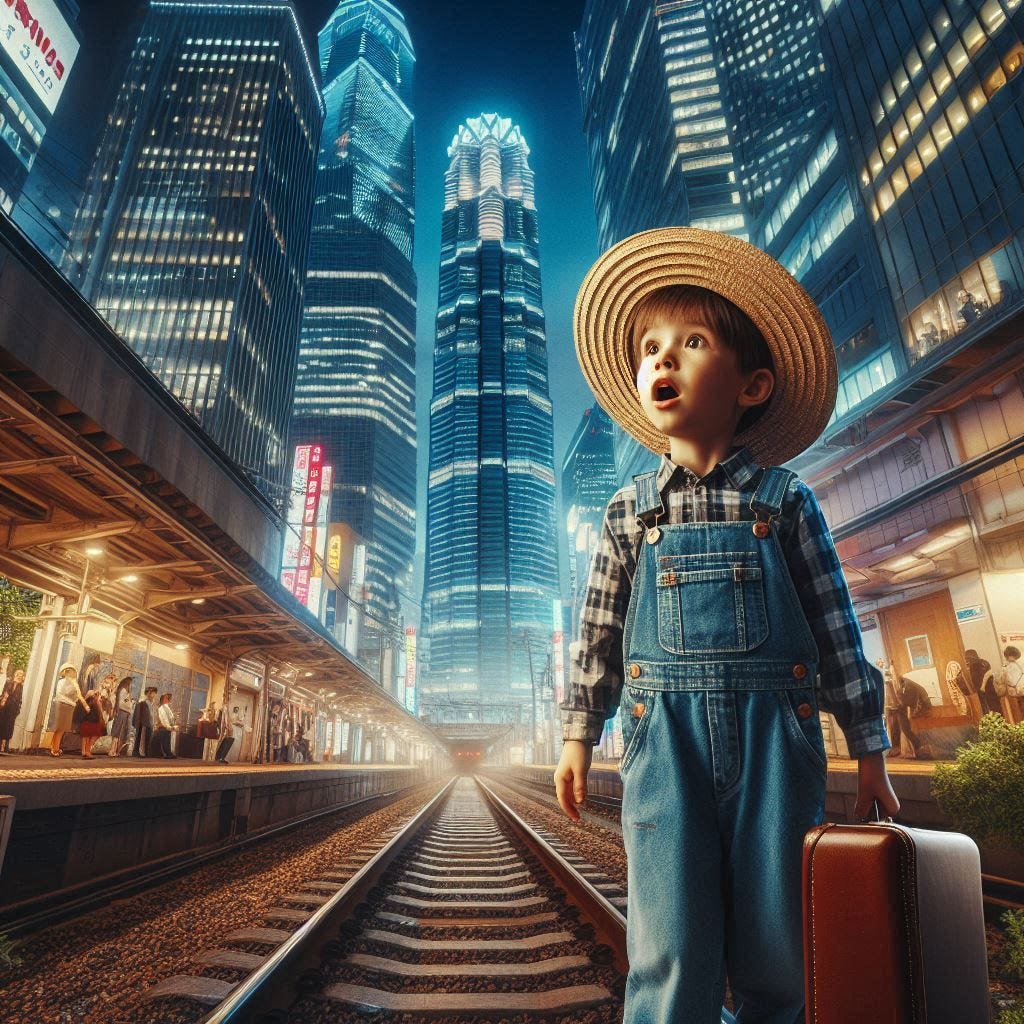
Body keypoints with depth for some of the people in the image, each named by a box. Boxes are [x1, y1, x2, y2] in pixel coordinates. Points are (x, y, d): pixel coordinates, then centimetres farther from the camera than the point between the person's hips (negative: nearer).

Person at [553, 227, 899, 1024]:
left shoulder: (785, 502, 5)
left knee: (776, 951, 9)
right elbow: (600, 630, 9)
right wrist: (578, 734, 7)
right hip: (664, 735, 0)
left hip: (774, 732, 0)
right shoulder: (630, 511, 8)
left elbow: (835, 627, 7)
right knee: (672, 952, 1)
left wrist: (870, 749, 8)